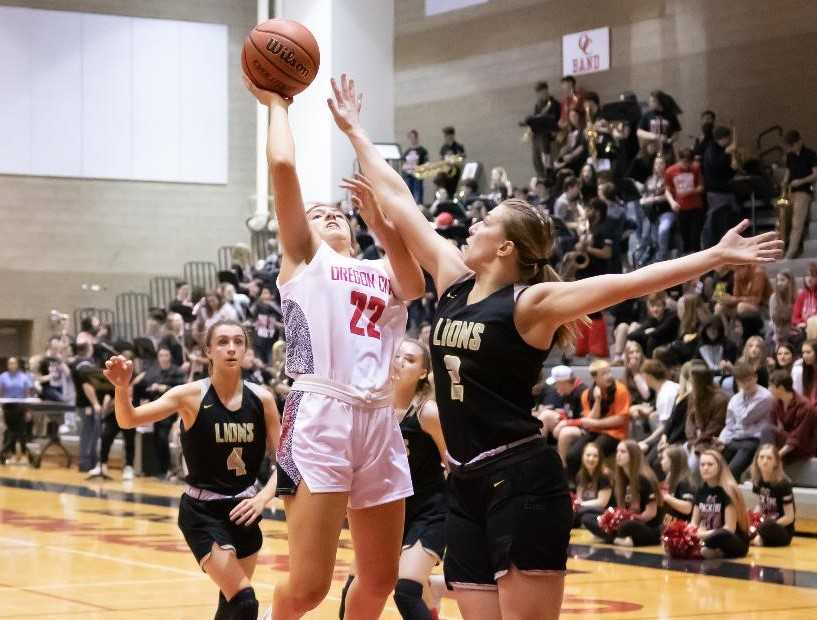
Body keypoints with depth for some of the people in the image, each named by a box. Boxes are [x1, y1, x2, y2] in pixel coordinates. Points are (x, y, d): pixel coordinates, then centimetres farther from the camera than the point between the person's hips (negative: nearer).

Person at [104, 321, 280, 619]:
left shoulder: (261, 399, -5)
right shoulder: (192, 395, -13)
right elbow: (129, 420, -22)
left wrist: (263, 498, -19)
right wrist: (122, 387, -43)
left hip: (243, 510, 4)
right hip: (201, 512, -4)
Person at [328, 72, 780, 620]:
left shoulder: (531, 303, -9)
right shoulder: (454, 282, 10)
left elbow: (627, 284, -17)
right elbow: (399, 202, 15)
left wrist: (717, 256, -24)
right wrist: (355, 131, 21)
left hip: (523, 482, -7)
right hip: (466, 485, 7)